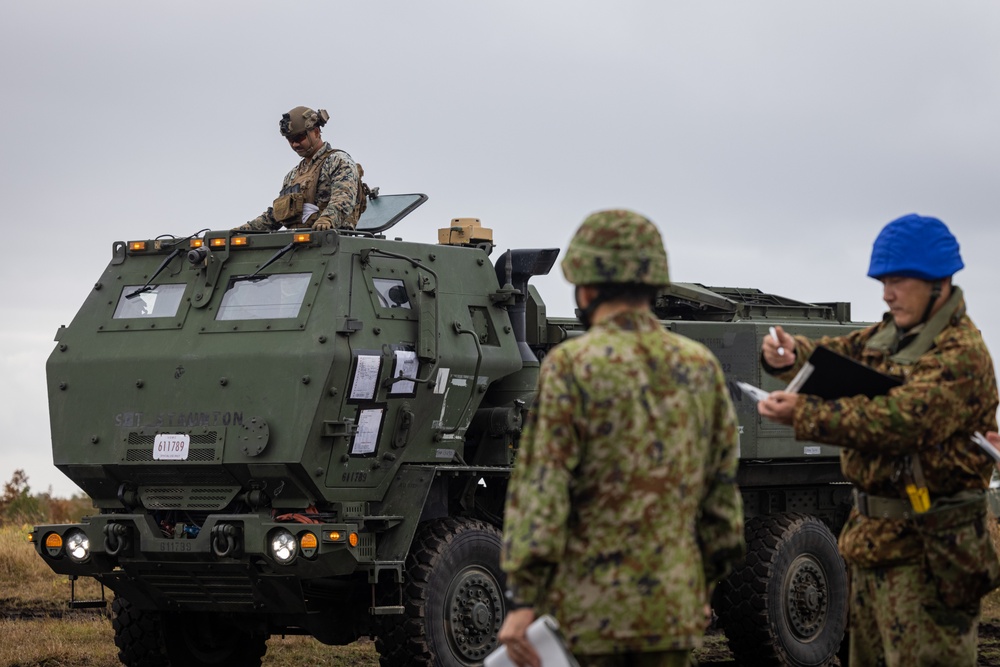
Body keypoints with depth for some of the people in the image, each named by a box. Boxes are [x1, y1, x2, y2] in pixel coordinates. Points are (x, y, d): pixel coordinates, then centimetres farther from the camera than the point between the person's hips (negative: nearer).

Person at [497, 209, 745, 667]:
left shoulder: (570, 367, -9)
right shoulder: (701, 366, 7)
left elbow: (540, 489, -14)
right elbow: (723, 487, 10)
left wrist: (521, 600, -15)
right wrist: (705, 583, 19)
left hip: (587, 609, -4)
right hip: (673, 607, 5)